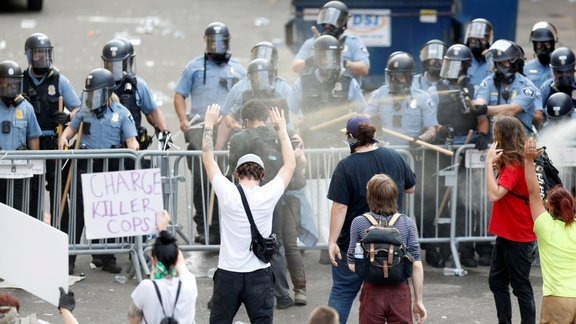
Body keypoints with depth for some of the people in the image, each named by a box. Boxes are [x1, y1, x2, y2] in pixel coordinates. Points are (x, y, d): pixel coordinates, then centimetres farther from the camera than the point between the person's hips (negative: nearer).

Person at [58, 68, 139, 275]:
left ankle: (107, 259, 18)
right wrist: (64, 138, 3)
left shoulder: (121, 113, 3)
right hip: (86, 165, 1)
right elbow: (73, 127, 23)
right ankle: (68, 259, -2)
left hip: (110, 167, -1)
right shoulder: (85, 112, 9)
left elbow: (131, 139, -1)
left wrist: (133, 147, -23)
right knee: (77, 212, -4)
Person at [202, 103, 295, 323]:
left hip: (228, 273, 0)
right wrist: (282, 130, 15)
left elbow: (208, 159, 6)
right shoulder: (268, 196, -7)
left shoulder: (227, 193, -7)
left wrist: (209, 125, 13)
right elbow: (290, 165, 8)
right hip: (259, 274, 0)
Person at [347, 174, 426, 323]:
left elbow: (352, 266, -2)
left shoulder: (359, 223, -4)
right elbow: (416, 266, -3)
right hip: (400, 292, 1)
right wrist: (418, 301, 3)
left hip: (372, 292, 0)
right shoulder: (407, 223, -2)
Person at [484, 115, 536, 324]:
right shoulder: (509, 161, 10)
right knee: (496, 281, 15)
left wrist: (489, 162, -24)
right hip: (506, 234, 10)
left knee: (521, 286, -2)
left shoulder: (514, 165, -20)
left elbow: (494, 194, -29)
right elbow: (500, 190, 13)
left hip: (518, 238, -10)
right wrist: (496, 165, 0)